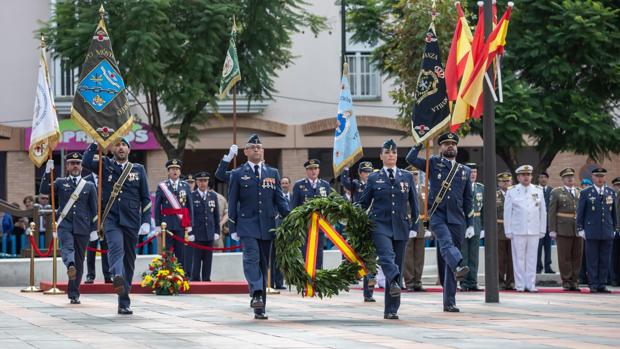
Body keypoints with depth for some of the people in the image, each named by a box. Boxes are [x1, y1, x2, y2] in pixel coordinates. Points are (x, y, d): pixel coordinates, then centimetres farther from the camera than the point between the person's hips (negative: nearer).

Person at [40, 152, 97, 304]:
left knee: (79, 261, 3)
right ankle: (70, 265, -58)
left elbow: (94, 210, 11)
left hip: (82, 227, 1)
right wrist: (47, 172, -13)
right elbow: (43, 190, -3)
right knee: (67, 247, -31)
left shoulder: (89, 186, 12)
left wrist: (94, 229, 4)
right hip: (65, 224, -1)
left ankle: (74, 294, 9)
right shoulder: (60, 183, 12)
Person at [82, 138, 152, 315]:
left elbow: (145, 198, 11)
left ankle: (124, 303, 9)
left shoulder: (138, 169, 12)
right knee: (116, 247, -29)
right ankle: (117, 277, -55)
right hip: (111, 219, -2)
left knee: (129, 260, 4)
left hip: (131, 221, 2)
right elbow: (86, 162, -10)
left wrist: (146, 221, 1)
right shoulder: (105, 165, 10)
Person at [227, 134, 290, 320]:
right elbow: (233, 203, 5)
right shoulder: (238, 174, 5)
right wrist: (232, 228, 0)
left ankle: (260, 308, 7)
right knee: (251, 257, -22)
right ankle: (256, 294, -35)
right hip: (247, 224, -3)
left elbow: (279, 199, 11)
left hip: (267, 225, 3)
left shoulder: (272, 173, 13)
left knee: (263, 263, 4)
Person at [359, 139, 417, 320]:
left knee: (397, 263, 1)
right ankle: (395, 282, -53)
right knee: (387, 255, -29)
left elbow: (414, 203, 13)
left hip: (400, 226, 2)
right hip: (380, 225, -2)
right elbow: (363, 203, 12)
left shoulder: (407, 177, 10)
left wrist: (414, 226, 6)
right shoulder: (374, 178, 6)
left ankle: (391, 310, 4)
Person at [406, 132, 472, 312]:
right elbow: (411, 159, -6)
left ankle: (449, 302, 7)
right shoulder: (434, 163, 9)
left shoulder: (465, 170, 17)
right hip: (437, 215, -3)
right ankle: (459, 266, -60)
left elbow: (468, 200, 18)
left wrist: (470, 223, 13)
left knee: (449, 264, 4)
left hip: (457, 218, 3)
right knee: (446, 243, -33)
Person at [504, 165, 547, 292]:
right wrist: (508, 231, -2)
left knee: (532, 259, 2)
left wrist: (542, 230, 7)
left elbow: (543, 212, 11)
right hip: (518, 231, -2)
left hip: (534, 231, 2)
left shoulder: (538, 191, 10)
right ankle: (520, 285, 3)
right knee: (519, 259, -1)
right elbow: (507, 213, 3)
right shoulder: (512, 192, 3)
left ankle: (530, 285, 6)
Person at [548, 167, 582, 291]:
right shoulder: (556, 192, 4)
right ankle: (566, 281, 4)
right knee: (565, 257, -2)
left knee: (577, 256, 4)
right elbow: (551, 212, 1)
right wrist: (552, 230, -6)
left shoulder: (580, 193, 14)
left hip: (578, 229, 3)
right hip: (563, 229, -3)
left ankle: (575, 281, 11)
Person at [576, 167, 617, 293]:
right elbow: (580, 212, 3)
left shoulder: (611, 192, 11)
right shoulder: (586, 193, 1)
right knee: (592, 260, -1)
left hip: (607, 232, 3)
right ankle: (593, 285, 3)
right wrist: (580, 229, -1)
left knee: (605, 260, 4)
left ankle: (602, 285, 9)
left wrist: (614, 228, 13)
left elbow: (614, 212, 16)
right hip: (592, 233, -3)